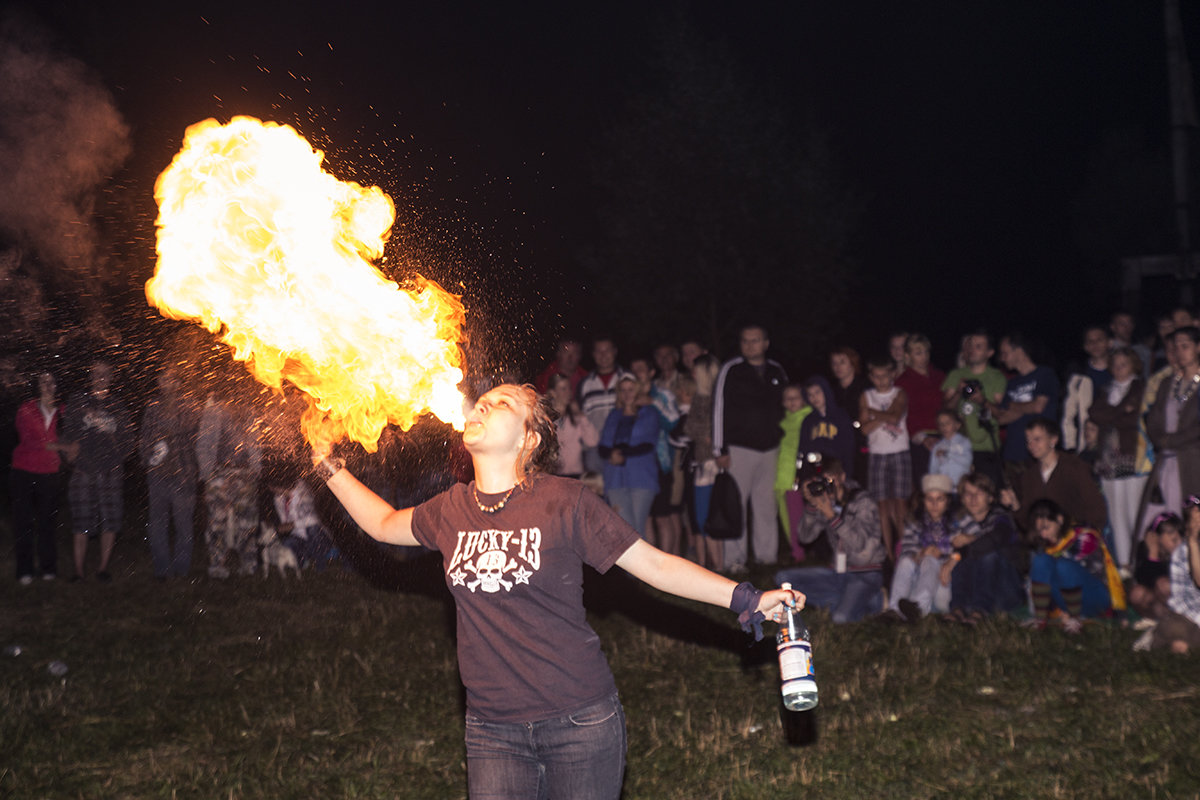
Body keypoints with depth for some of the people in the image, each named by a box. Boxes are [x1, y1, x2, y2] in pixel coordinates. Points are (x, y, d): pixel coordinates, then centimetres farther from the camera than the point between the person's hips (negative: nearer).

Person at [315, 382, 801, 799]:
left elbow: (654, 564, -6)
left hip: (579, 721, -3)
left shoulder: (563, 502, -9)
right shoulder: (452, 510, 4)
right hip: (492, 730, 3)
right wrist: (330, 465, 20)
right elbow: (384, 523, 24)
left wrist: (746, 600, -10)